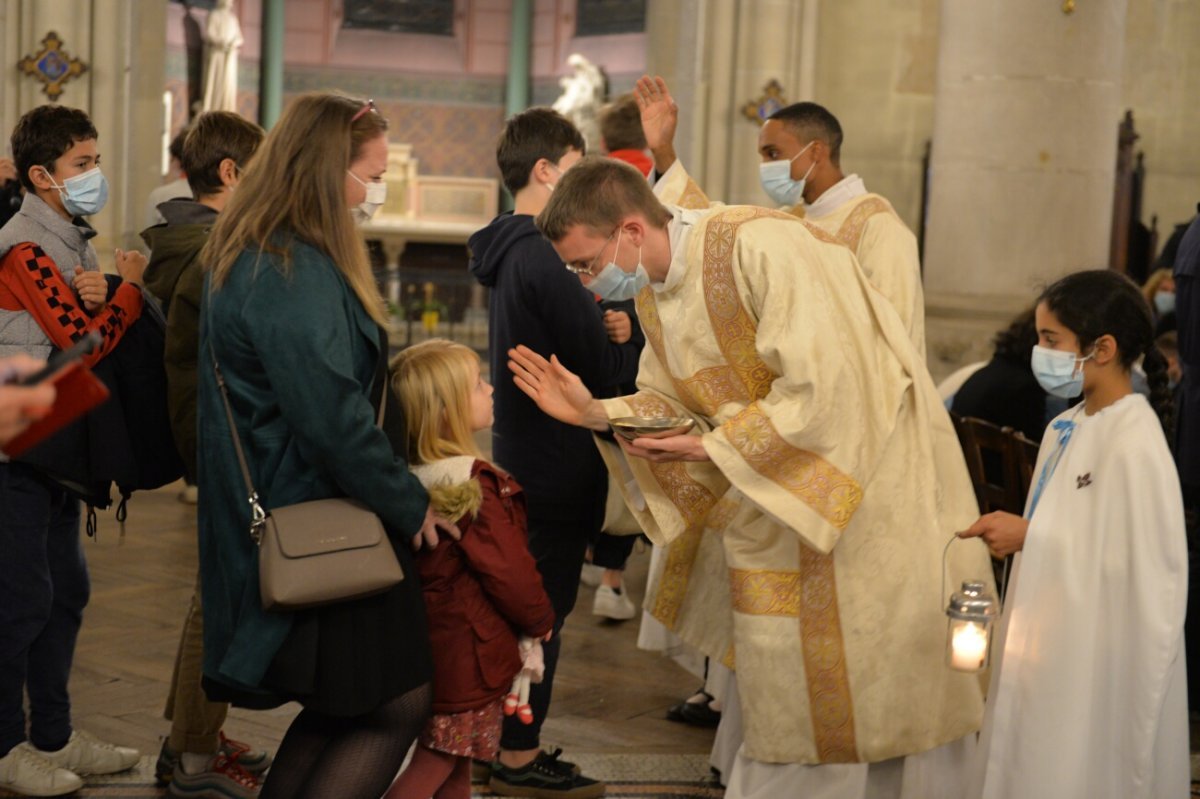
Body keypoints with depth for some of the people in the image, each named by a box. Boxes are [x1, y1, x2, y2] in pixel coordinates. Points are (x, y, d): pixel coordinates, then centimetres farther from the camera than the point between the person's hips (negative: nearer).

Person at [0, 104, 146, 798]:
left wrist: (98, 294, -11)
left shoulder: (74, 242, 15)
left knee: (66, 590, 14)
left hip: (57, 449, 10)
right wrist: (131, 285, -8)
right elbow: (87, 342, -22)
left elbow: (99, 324, 10)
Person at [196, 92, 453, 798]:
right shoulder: (296, 276, -21)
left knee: (340, 705, 16)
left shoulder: (251, 257, 12)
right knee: (401, 703, -2)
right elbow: (334, 419, -24)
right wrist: (409, 504, -11)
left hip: (280, 518, 10)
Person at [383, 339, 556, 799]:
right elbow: (511, 571, -18)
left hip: (432, 642, 8)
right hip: (469, 654, -8)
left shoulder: (412, 480, 2)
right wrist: (540, 620, 2)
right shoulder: (475, 489, -23)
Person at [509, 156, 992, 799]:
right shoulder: (653, 294, 4)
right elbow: (670, 404, 11)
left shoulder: (762, 245, -24)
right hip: (771, 513, 8)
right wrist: (595, 413, -7)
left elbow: (825, 385, -28)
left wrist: (716, 446, -22)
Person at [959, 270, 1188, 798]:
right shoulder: (1066, 429, 7)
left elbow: (1140, 560, -24)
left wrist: (1030, 535, -19)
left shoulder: (1135, 442, -20)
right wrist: (1016, 532, 1)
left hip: (1102, 660, -8)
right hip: (1055, 650, 8)